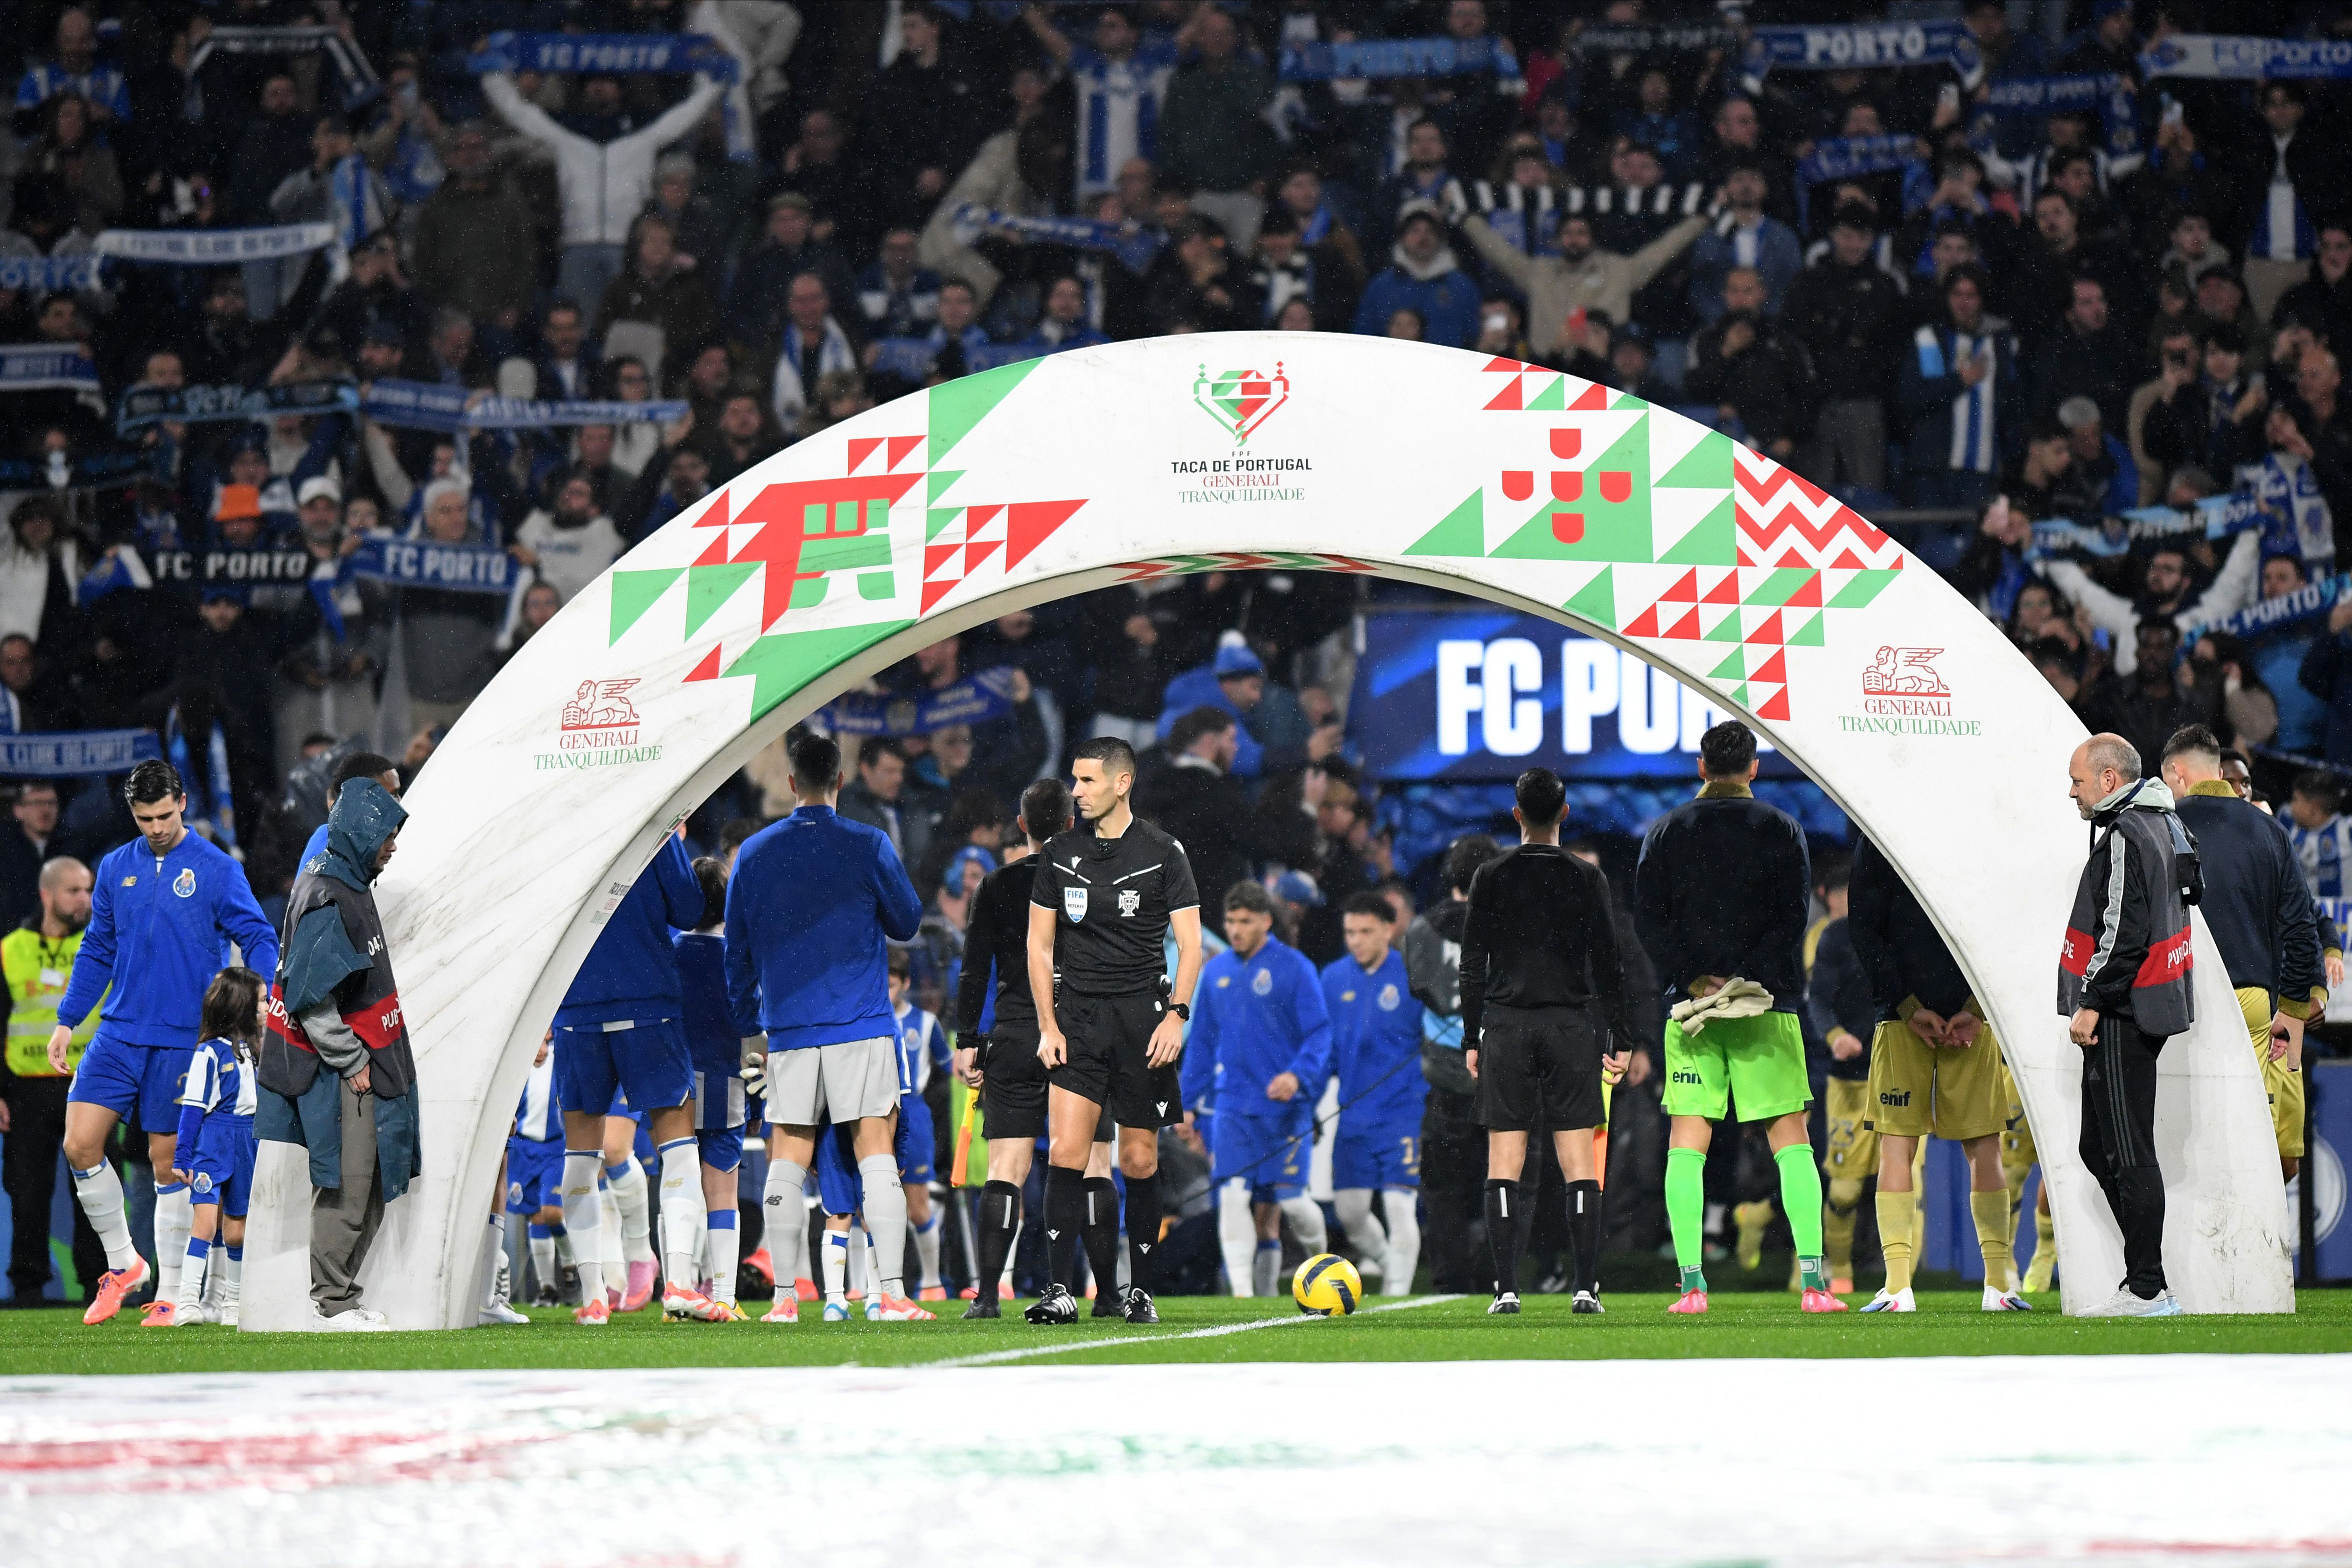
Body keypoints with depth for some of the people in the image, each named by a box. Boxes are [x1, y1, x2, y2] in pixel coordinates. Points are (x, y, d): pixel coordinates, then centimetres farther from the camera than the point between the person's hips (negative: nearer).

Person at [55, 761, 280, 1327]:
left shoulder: (217, 870, -3)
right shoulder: (116, 869, 10)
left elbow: (257, 937, -4)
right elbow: (97, 951, 17)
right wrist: (67, 1021, 12)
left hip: (182, 1040, -4)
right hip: (118, 1035, 4)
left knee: (169, 1162, 1)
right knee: (80, 1143, -8)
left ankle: (171, 1294, 11)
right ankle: (122, 1263, 11)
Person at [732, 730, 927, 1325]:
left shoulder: (755, 853, 5)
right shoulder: (868, 846, -3)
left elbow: (737, 952, 10)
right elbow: (907, 923, 9)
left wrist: (749, 1031, 18)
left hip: (787, 1030, 2)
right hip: (861, 1027, -2)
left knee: (787, 1162, 5)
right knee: (876, 1156, -3)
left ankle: (784, 1297, 1)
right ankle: (892, 1292, -10)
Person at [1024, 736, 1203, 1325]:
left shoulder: (1162, 853, 0)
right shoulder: (1061, 854, 7)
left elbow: (1190, 942, 0)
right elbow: (1040, 943, 10)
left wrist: (1176, 1015, -12)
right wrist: (1048, 1026, 1)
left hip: (1142, 1014, -2)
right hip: (1078, 1016, 2)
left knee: (1139, 1161, 3)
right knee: (1065, 1153, -11)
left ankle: (1140, 1290, 13)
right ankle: (1060, 1291, -14)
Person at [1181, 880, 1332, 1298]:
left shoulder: (1294, 968, -4)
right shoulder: (1215, 972, 11)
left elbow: (1319, 1033, -7)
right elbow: (1201, 1041, 18)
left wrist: (1299, 1075, -25)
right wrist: (1189, 1103, 16)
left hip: (1283, 1106, -3)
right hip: (1231, 1104, 3)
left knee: (1289, 1200, -1)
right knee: (1233, 1196, -11)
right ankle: (1243, 1294, -14)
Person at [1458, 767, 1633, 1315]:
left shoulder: (1492, 877, 3)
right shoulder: (1587, 879, 2)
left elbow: (1473, 966, 3)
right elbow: (1608, 966, 2)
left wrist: (1471, 1040, 9)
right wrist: (1617, 1041, 6)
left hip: (1506, 1024, 0)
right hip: (1571, 1026, 0)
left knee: (1503, 1164, 0)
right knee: (1579, 1162, 0)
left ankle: (1506, 1288, -7)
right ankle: (1587, 1286, -6)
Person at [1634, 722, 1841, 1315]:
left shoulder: (1667, 831, 8)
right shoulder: (1782, 831, 3)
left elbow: (1648, 917, -1)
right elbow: (1792, 917, -7)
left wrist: (1693, 978, -7)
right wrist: (1751, 979, -11)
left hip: (1693, 1004, 1)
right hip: (1768, 1008, -1)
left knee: (1686, 1143, 3)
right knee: (1791, 1139, 2)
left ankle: (1692, 1283, -7)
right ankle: (1813, 1280, -8)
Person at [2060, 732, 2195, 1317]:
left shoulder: (2126, 837, -16)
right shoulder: (2164, 823, 16)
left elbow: (2124, 934, -23)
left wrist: (2092, 1004, -19)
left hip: (2122, 1017, -11)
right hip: (2144, 1010, 11)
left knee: (2127, 1153, -7)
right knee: (2100, 1148, 14)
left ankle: (2147, 1289, -6)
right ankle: (2146, 1275, 14)